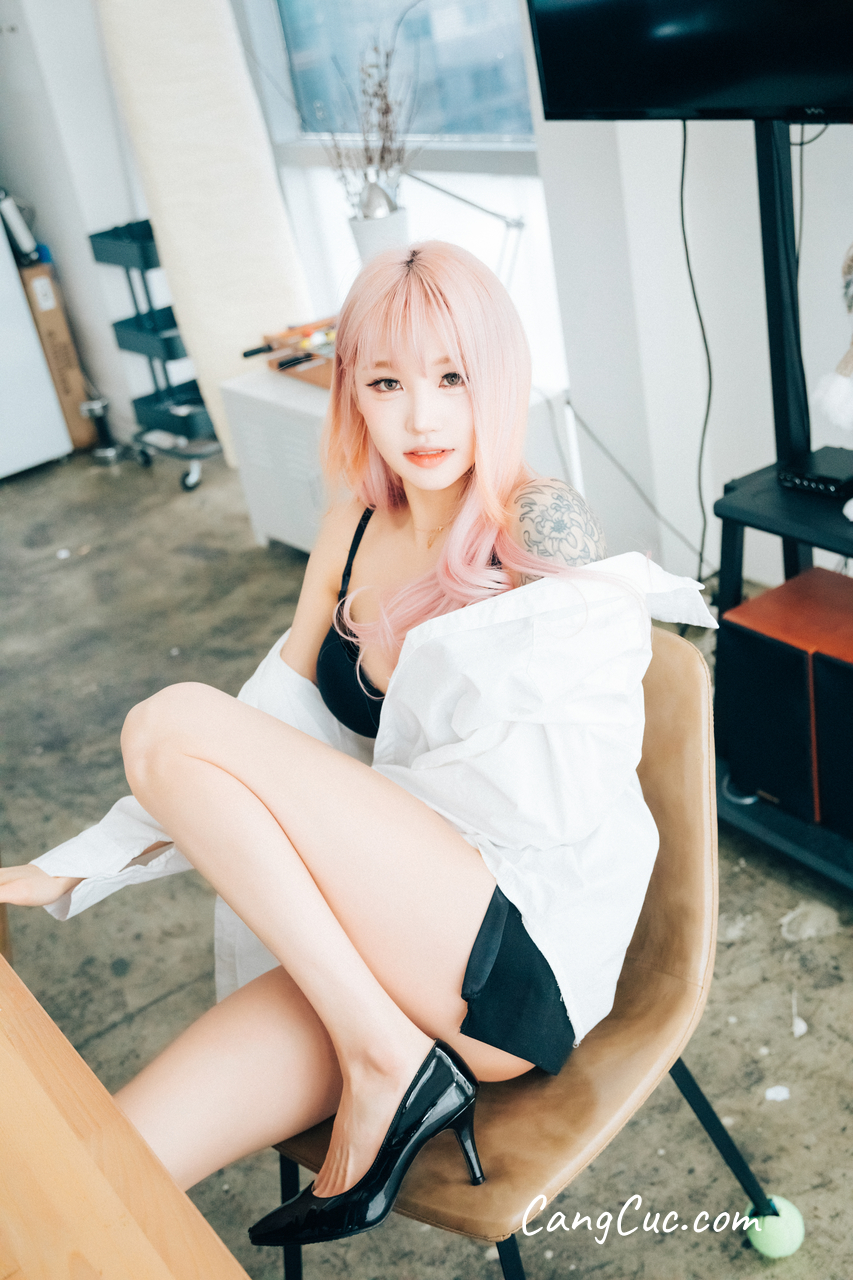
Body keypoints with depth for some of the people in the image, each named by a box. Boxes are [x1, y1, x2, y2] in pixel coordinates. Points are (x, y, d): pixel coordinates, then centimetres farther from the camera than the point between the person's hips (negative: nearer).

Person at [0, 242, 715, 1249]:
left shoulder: (541, 528, -9)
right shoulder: (356, 531, 10)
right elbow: (276, 732, 14)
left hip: (527, 953, -5)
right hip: (370, 949, 5)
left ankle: (388, 1060, -10)